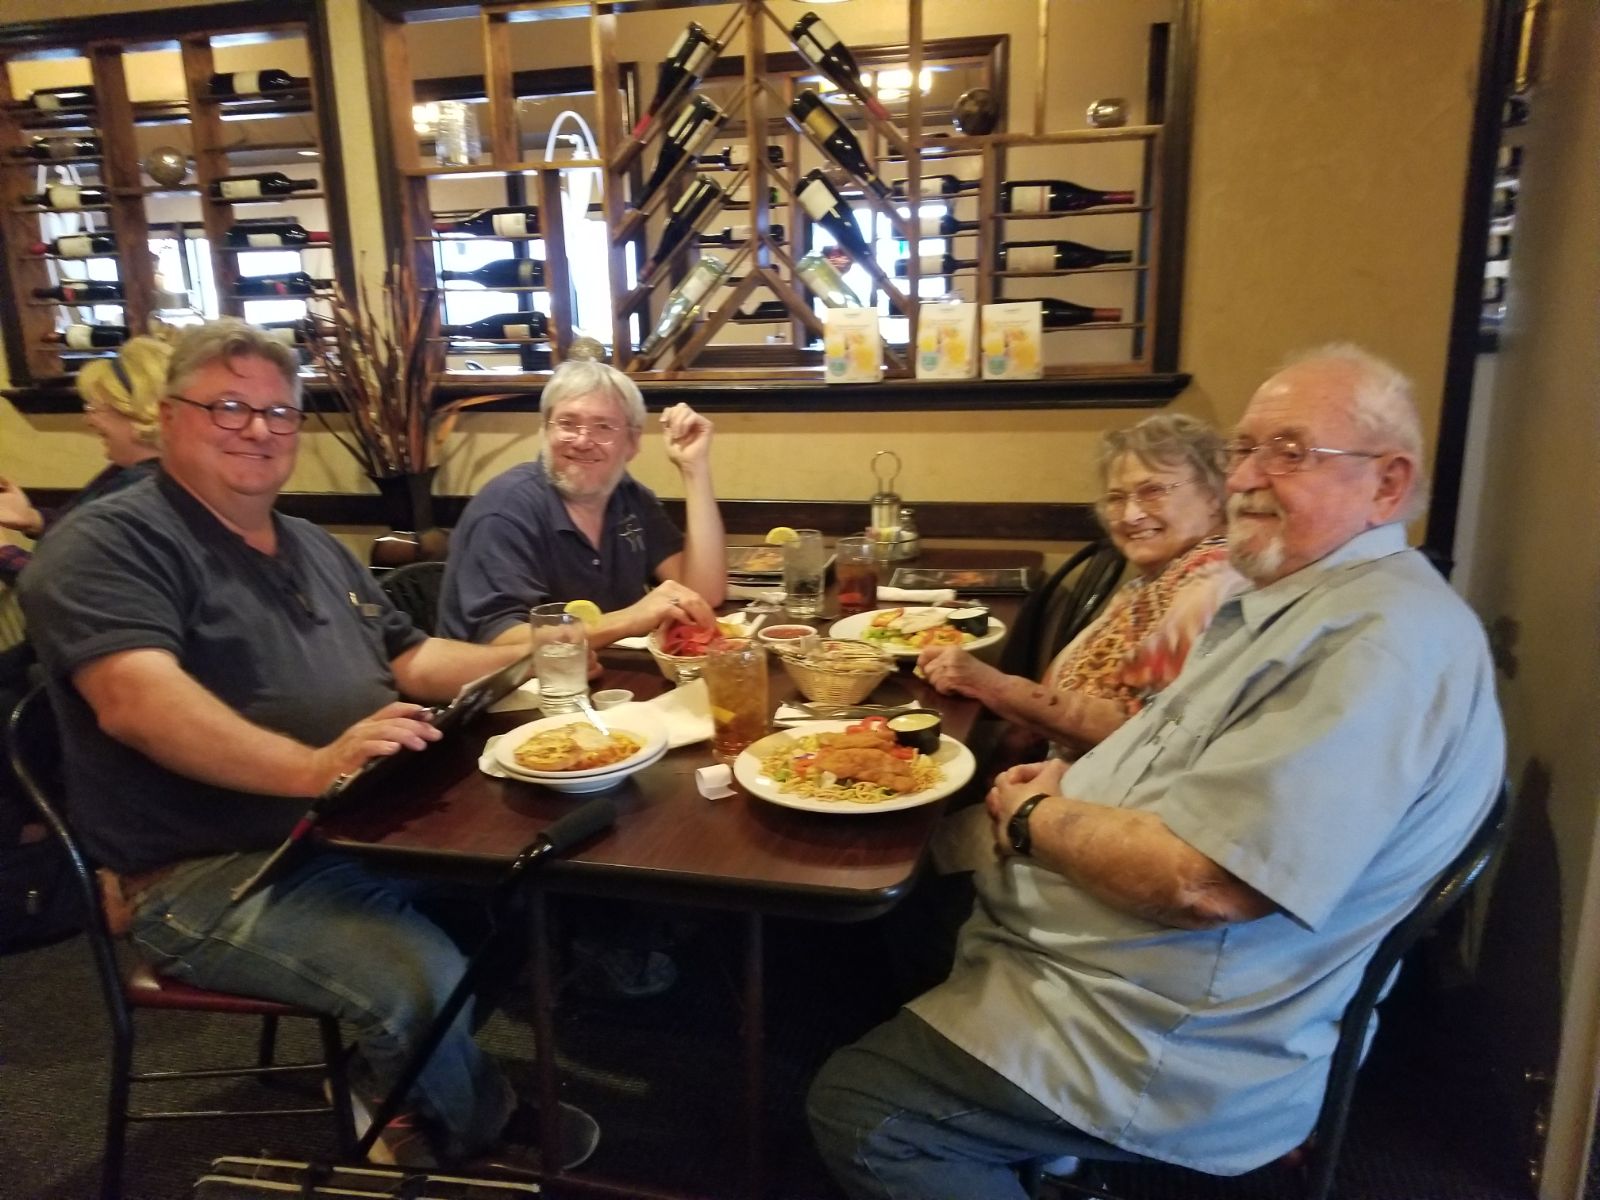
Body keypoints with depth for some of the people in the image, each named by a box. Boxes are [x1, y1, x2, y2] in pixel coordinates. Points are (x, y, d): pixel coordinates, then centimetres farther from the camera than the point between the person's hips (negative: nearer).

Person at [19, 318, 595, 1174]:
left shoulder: (317, 549, 16)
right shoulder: (106, 546, -10)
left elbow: (409, 661, 18)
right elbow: (137, 701, -27)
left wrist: (522, 657, -1)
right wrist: (311, 769, -41)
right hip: (216, 874, -8)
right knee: (425, 982, -27)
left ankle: (406, 1090, 20)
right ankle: (478, 1135, 9)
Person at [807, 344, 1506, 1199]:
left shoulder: (1386, 639, -25)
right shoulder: (1288, 601, 10)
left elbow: (1203, 880, -31)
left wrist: (1032, 821, -14)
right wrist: (1076, 786, 3)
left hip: (1177, 1053, -10)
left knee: (857, 1107, -14)